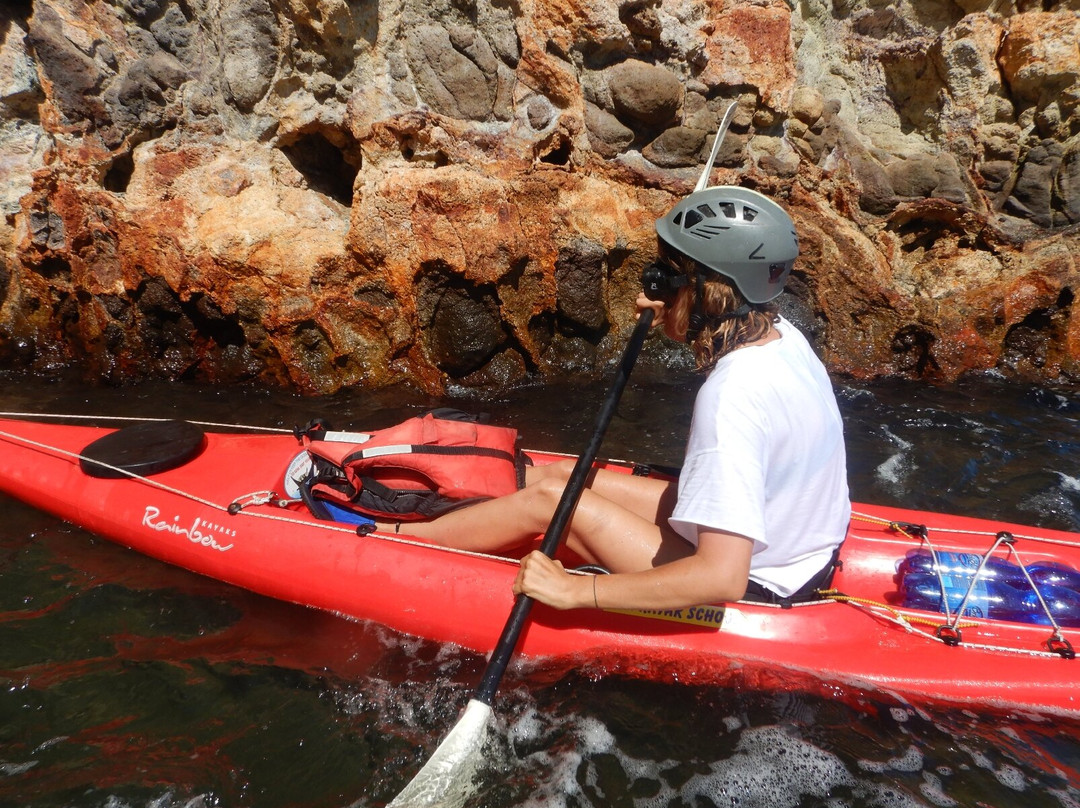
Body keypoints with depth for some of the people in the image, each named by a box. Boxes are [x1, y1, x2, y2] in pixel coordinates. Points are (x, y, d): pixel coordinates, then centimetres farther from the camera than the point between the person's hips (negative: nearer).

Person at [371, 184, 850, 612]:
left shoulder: (732, 395, -33)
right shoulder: (780, 333, -6)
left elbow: (722, 578, -37)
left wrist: (575, 590, -31)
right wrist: (675, 322, 5)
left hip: (757, 591, -8)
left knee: (548, 498, -5)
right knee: (556, 474, 8)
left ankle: (384, 535, 15)